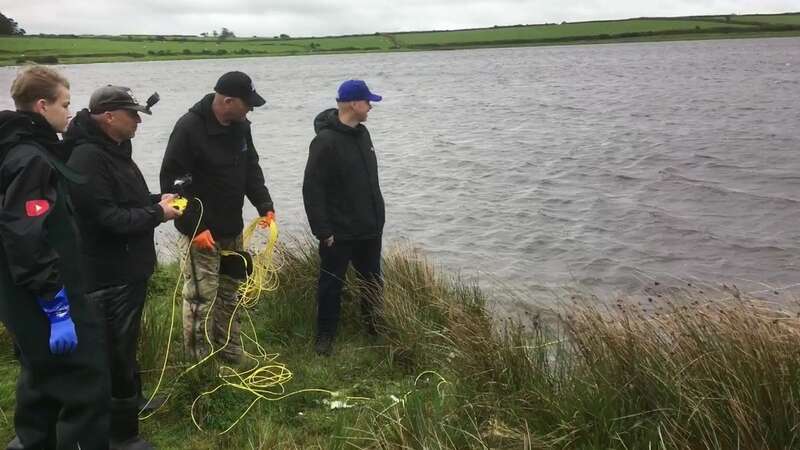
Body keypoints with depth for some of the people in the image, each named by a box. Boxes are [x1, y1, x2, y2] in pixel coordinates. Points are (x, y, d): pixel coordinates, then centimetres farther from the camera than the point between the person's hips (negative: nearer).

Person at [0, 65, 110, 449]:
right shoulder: (31, 159, -20)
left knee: (44, 380, 22)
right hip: (44, 302, -11)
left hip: (31, 300, 11)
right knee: (85, 386, -5)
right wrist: (57, 309, -25)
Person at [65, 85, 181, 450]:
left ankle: (132, 398, 43)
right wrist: (157, 213, -18)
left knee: (126, 341, 25)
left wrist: (157, 200, 5)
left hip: (128, 267, 10)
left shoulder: (114, 150, 11)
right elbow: (107, 218, -27)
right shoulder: (86, 158, -22)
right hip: (108, 273, -10)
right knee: (116, 348, -2)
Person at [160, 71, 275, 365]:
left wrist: (264, 205, 0)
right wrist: (194, 227, -21)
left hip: (232, 230, 8)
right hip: (201, 231, -8)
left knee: (229, 295, 16)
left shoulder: (240, 126, 4)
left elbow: (251, 169, 15)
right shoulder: (189, 128, -19)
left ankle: (232, 359, 28)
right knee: (201, 300, -5)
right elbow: (171, 181, -18)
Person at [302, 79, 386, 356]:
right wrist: (323, 230, -19)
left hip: (370, 229, 8)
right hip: (339, 233, -8)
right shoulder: (326, 141, -19)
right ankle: (325, 335, 21)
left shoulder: (362, 133, 7)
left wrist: (378, 217, 19)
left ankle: (375, 328, 33)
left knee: (373, 282, 18)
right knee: (331, 284, 6)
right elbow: (312, 190, -19)